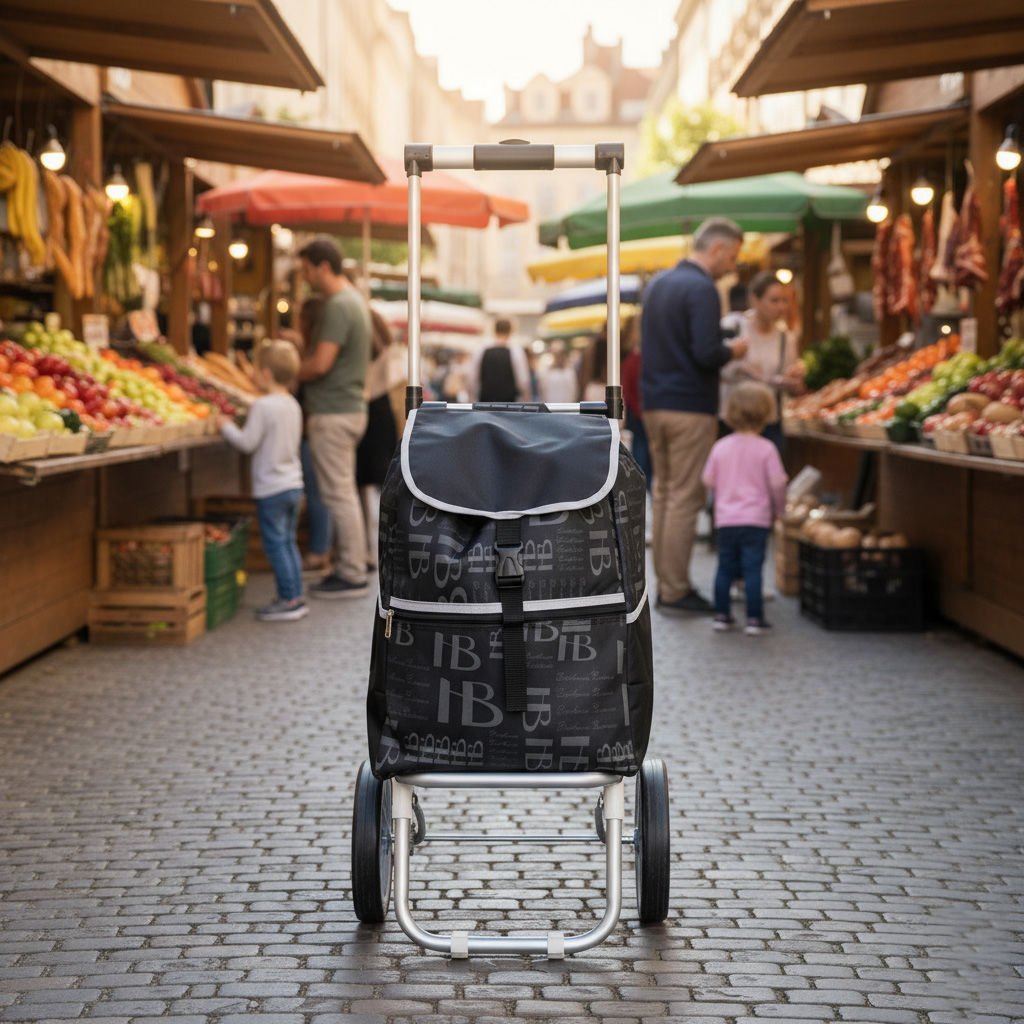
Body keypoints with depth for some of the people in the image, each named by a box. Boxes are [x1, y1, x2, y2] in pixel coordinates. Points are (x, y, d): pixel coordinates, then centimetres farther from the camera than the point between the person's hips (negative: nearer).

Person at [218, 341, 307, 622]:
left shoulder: (263, 406, -17)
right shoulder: (293, 405, 9)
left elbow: (247, 443, -16)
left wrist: (226, 427, -1)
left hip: (271, 488, -8)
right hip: (293, 483, 8)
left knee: (275, 544, -3)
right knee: (288, 541, 15)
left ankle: (288, 600, -2)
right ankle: (295, 596, 18)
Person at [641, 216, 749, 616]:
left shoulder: (657, 283, 13)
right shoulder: (702, 289, -14)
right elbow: (706, 354, -23)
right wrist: (732, 351, -2)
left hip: (654, 403, 9)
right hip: (690, 408, -8)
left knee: (664, 494, 13)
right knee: (685, 499, -4)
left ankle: (665, 585, 17)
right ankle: (675, 593, -2)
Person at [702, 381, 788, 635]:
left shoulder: (721, 447, 2)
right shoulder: (766, 448, -9)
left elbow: (709, 480, 6)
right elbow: (777, 483, -9)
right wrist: (779, 509, 7)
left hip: (726, 519, 4)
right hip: (756, 519, -4)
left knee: (725, 567, 12)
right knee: (752, 568, -3)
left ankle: (721, 614, 17)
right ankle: (754, 618, -2)